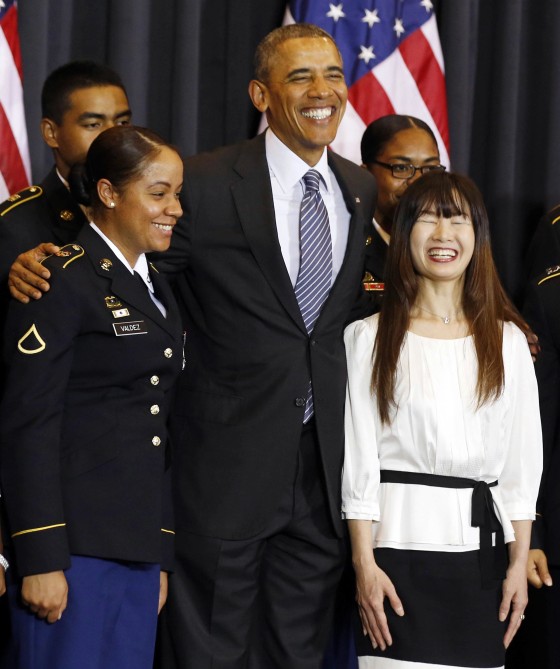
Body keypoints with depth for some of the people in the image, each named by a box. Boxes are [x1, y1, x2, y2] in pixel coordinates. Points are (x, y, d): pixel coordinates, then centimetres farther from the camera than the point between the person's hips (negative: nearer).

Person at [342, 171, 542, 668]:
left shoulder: (507, 341, 9)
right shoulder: (370, 338, 2)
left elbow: (522, 460, 8)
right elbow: (359, 459, -1)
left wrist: (519, 564, 3)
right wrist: (364, 565, -8)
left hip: (480, 552, 2)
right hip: (400, 546, -2)